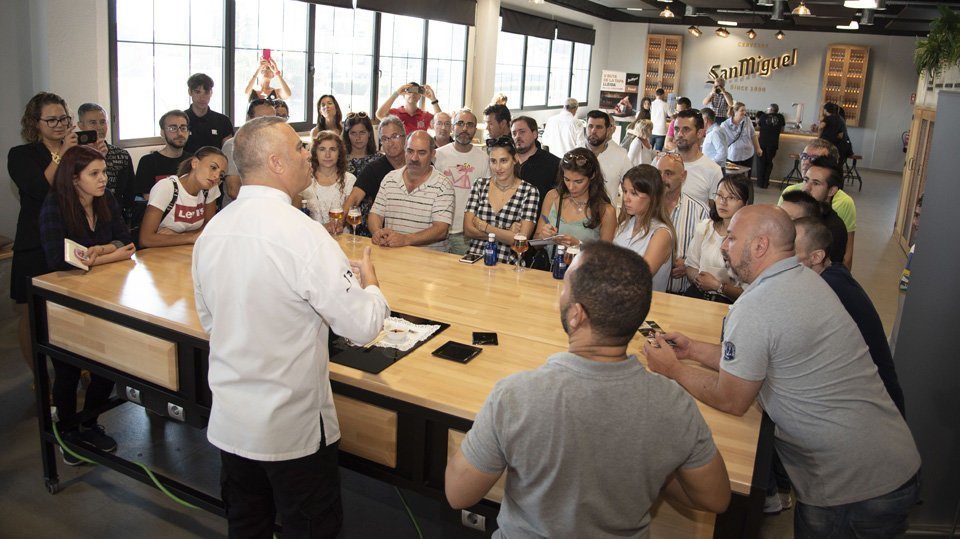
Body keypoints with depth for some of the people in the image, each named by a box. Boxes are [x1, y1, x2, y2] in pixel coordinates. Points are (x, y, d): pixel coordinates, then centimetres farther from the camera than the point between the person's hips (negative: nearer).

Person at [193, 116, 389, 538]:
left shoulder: (211, 232, -2)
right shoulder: (303, 234, -24)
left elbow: (208, 321, 11)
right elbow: (363, 327, -20)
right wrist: (370, 284, -1)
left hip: (229, 423, 7)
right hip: (292, 427, -6)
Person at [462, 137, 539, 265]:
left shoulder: (529, 191, -1)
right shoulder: (480, 184, 9)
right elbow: (467, 230, 1)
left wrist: (483, 226, -4)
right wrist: (507, 234, -7)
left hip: (506, 264, -2)